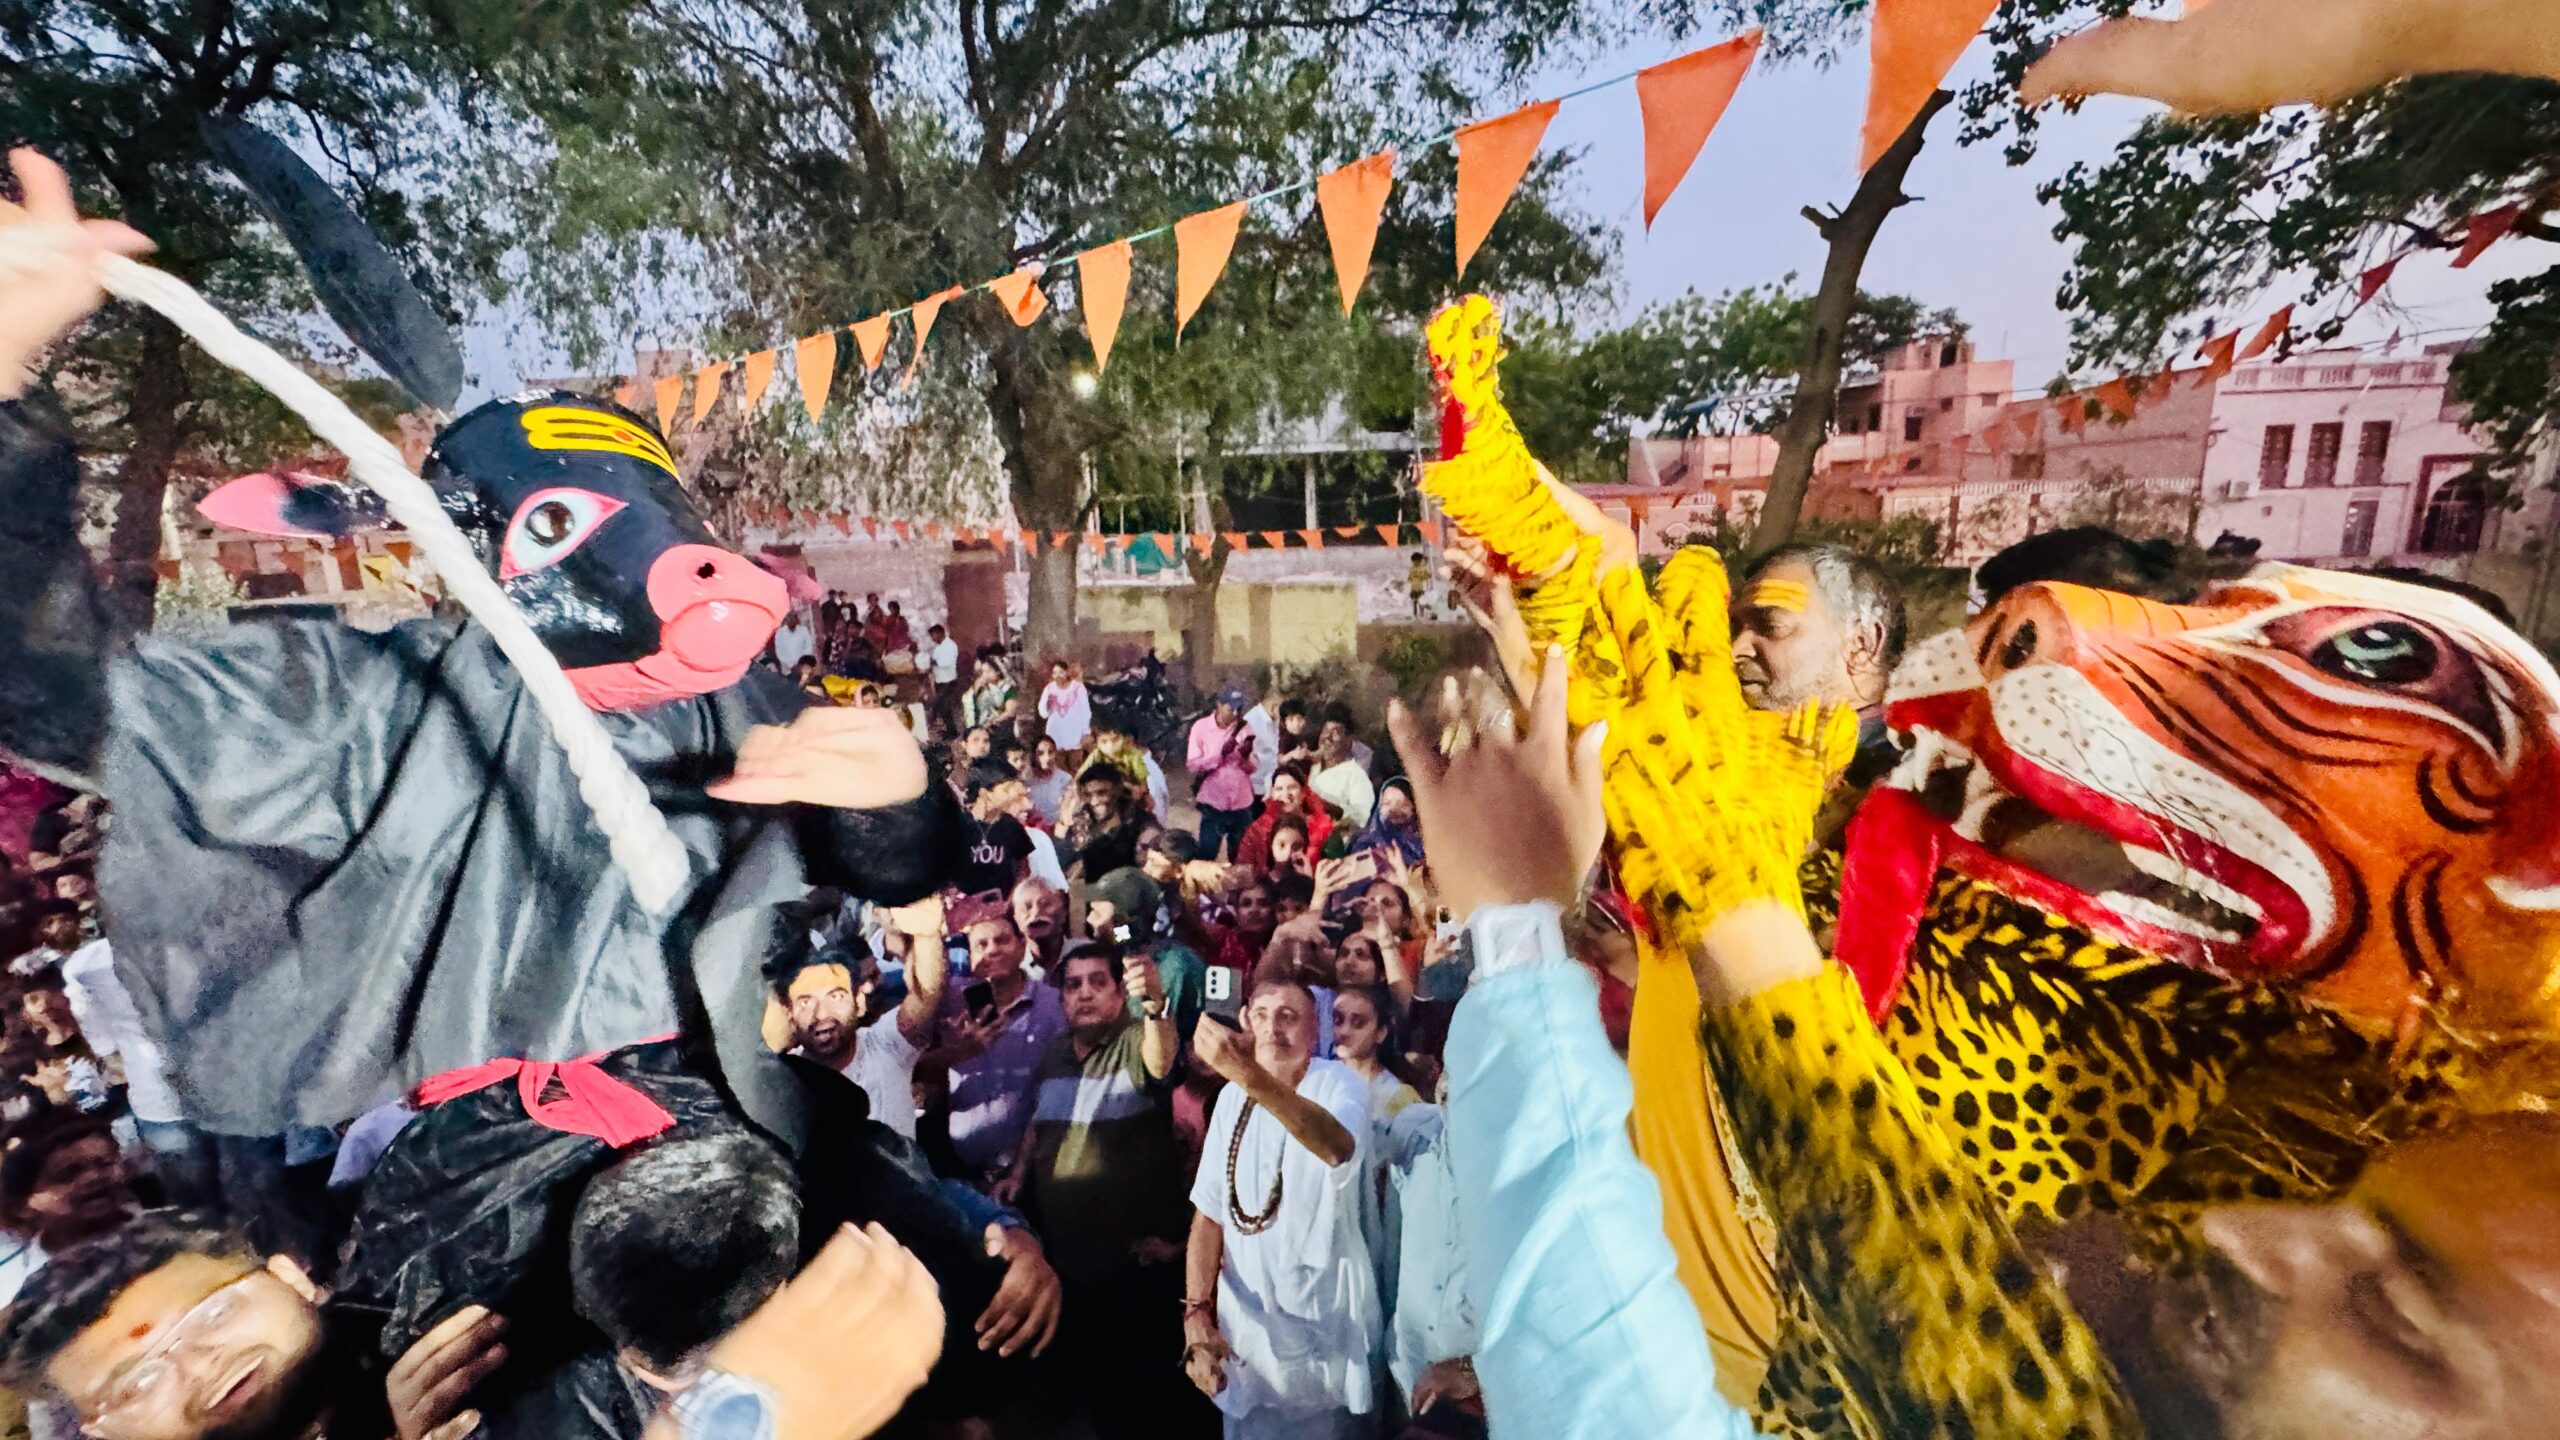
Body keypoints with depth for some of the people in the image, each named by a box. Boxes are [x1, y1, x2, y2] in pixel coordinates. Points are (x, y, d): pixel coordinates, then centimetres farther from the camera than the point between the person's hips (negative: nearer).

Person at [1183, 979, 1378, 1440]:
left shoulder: (1337, 1082, -15)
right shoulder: (1231, 1097, 1)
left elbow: (1338, 1148, -39)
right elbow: (1209, 1212, 3)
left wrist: (1250, 1076, -52)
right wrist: (1196, 1315, -9)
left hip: (1327, 1321, -4)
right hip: (1244, 1319, 4)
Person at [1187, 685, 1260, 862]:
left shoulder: (1244, 728, 2)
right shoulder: (1201, 726, -6)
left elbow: (1251, 768, 1)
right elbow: (1192, 765, -13)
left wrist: (1246, 755, -21)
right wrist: (1221, 753, -25)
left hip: (1242, 804, 3)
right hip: (1213, 804, -3)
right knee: (1206, 855, -1)